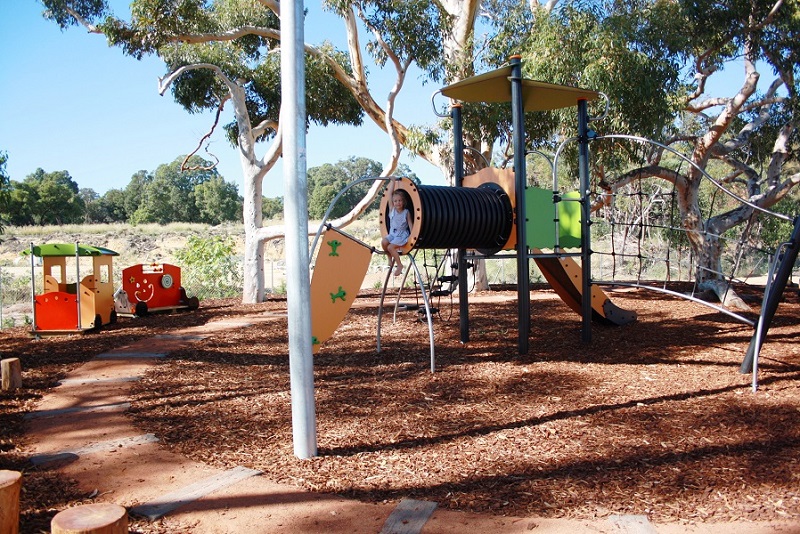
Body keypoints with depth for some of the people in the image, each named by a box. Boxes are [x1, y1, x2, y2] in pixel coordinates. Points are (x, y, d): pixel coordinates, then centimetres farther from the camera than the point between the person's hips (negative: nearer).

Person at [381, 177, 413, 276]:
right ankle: (390, 259, -2)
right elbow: (390, 194, -2)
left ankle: (399, 265, -8)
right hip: (392, 233, 4)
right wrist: (392, 181, -1)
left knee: (391, 247, -25)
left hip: (402, 235, -4)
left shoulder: (406, 212, -3)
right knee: (384, 242, -26)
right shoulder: (392, 209, 2)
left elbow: (410, 223, -2)